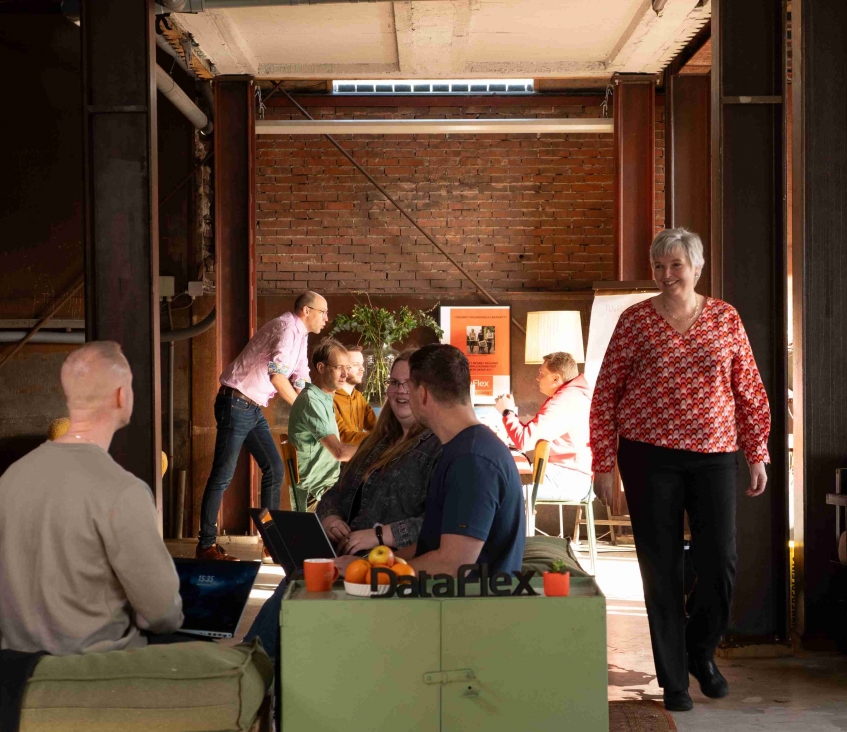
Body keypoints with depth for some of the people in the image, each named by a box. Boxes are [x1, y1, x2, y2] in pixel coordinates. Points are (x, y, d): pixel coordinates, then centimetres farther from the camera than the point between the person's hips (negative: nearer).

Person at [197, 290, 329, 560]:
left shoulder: (300, 336, 15)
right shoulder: (287, 328, -15)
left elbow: (300, 381, 19)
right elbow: (277, 376, -25)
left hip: (254, 409, 10)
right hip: (236, 404, -10)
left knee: (274, 470, 9)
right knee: (223, 475, -5)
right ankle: (206, 545, 1)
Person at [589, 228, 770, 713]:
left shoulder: (726, 318, 5)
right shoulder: (636, 320, 0)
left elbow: (750, 392, 10)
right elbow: (605, 394, 1)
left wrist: (758, 454, 7)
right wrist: (604, 464, -2)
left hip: (713, 456, 2)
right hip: (649, 457, -1)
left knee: (720, 563, 0)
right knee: (661, 567, 3)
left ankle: (701, 651, 29)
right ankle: (673, 678, 17)